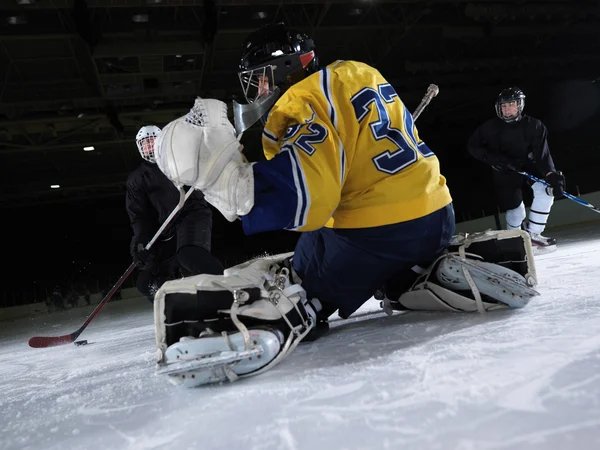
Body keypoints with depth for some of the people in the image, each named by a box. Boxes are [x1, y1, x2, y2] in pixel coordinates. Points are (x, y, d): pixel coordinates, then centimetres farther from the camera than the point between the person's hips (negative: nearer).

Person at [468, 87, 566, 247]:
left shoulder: (534, 126, -12)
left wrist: (551, 174, -37)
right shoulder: (491, 127, -12)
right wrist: (492, 159, -18)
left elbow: (542, 154, -20)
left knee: (546, 189, -25)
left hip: (528, 167, 1)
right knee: (516, 211, -1)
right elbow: (473, 146, -2)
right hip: (504, 173, -1)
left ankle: (533, 232, -12)